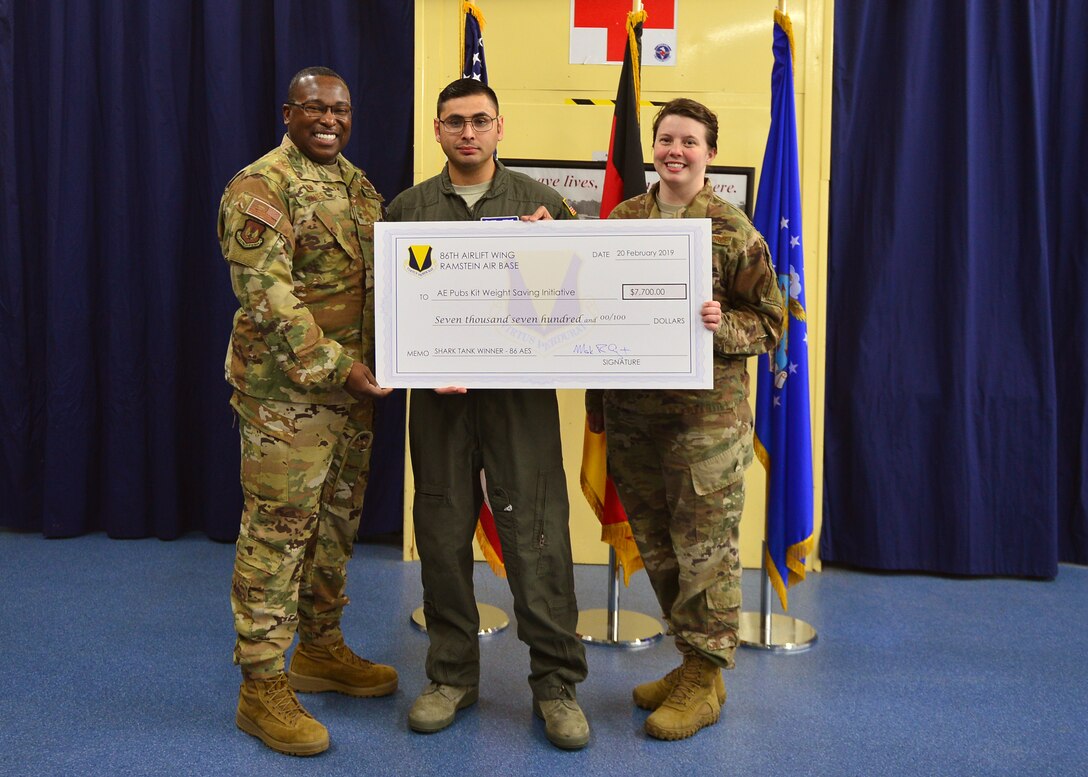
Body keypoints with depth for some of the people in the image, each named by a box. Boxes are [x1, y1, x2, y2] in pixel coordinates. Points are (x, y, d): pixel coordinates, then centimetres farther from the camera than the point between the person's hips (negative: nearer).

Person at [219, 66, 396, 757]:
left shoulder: (357, 184, 15)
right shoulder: (261, 186, -10)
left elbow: (380, 276, 20)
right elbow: (267, 294, -19)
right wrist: (333, 366, -23)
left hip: (352, 386, 8)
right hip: (286, 392, -8)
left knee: (338, 521, 16)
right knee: (278, 531, -3)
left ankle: (321, 651, 33)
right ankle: (262, 686, 9)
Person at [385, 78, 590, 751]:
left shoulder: (539, 202, 8)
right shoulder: (408, 209, 11)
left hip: (521, 391, -2)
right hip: (438, 394, 2)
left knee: (535, 531, -3)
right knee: (442, 532, 8)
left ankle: (557, 682, 11)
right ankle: (453, 675, 24)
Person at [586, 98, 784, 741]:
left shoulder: (731, 228, -4)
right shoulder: (621, 220, 9)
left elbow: (770, 320, 0)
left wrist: (723, 326, -20)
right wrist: (596, 399, 13)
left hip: (706, 414, -5)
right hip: (631, 412, 5)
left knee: (704, 548, 1)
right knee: (657, 545, 13)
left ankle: (704, 679, 16)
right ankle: (691, 660, 30)